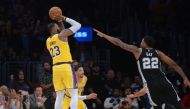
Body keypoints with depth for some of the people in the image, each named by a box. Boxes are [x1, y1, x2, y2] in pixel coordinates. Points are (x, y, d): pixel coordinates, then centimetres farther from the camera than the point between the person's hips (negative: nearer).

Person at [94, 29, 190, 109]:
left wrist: (103, 35, 23)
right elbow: (174, 65, 11)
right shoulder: (158, 53, 18)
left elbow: (119, 43, 14)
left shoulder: (137, 51, 11)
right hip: (163, 82, 2)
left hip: (151, 85, -2)